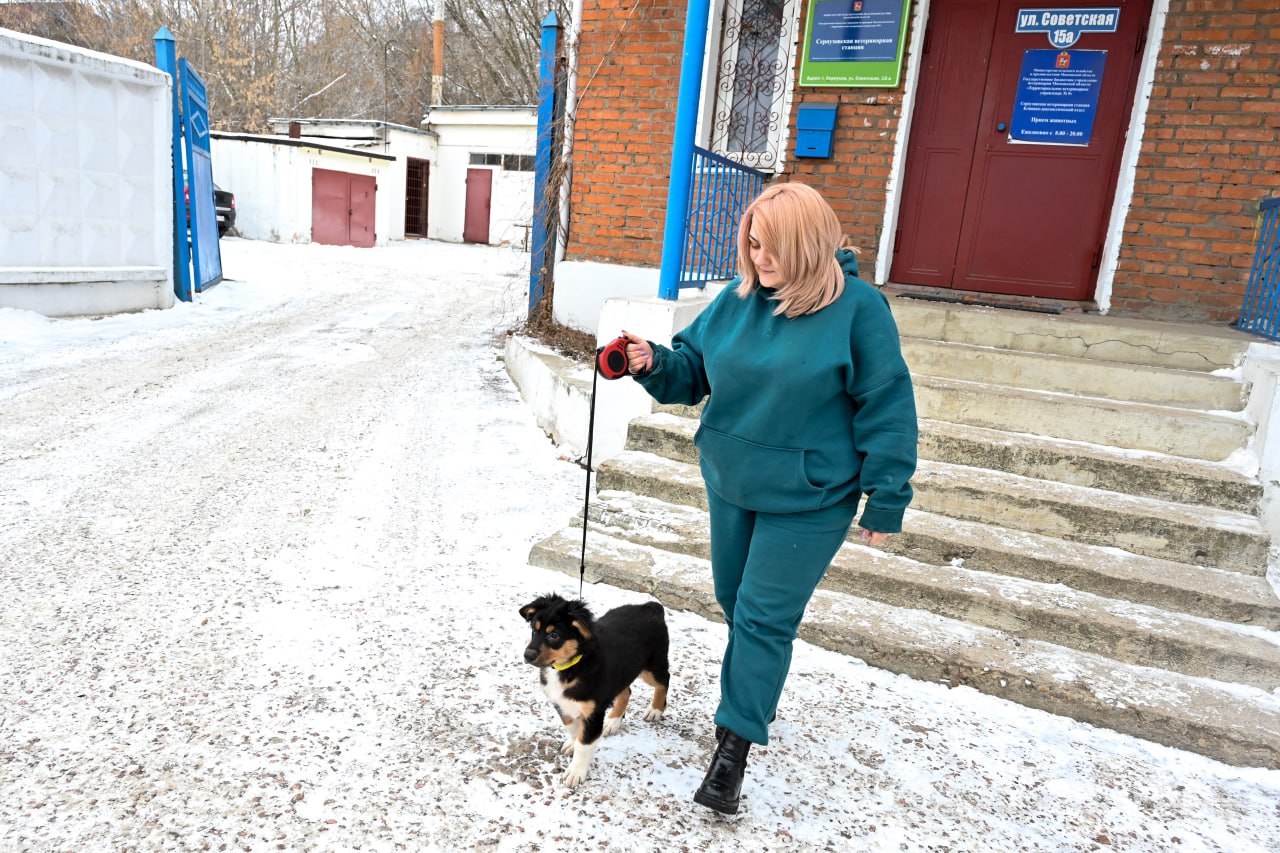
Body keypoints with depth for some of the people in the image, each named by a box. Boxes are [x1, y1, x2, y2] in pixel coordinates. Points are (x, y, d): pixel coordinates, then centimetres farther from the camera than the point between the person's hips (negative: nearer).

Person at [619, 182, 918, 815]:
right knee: (736, 602, 19)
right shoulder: (737, 298, -1)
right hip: (731, 484, 6)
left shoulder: (857, 307, -16)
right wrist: (653, 363, -14)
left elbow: (887, 408, -12)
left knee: (763, 617, 0)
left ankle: (735, 745, 15)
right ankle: (756, 699, 44)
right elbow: (693, 369, 8)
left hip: (809, 500, -6)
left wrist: (886, 500, -11)